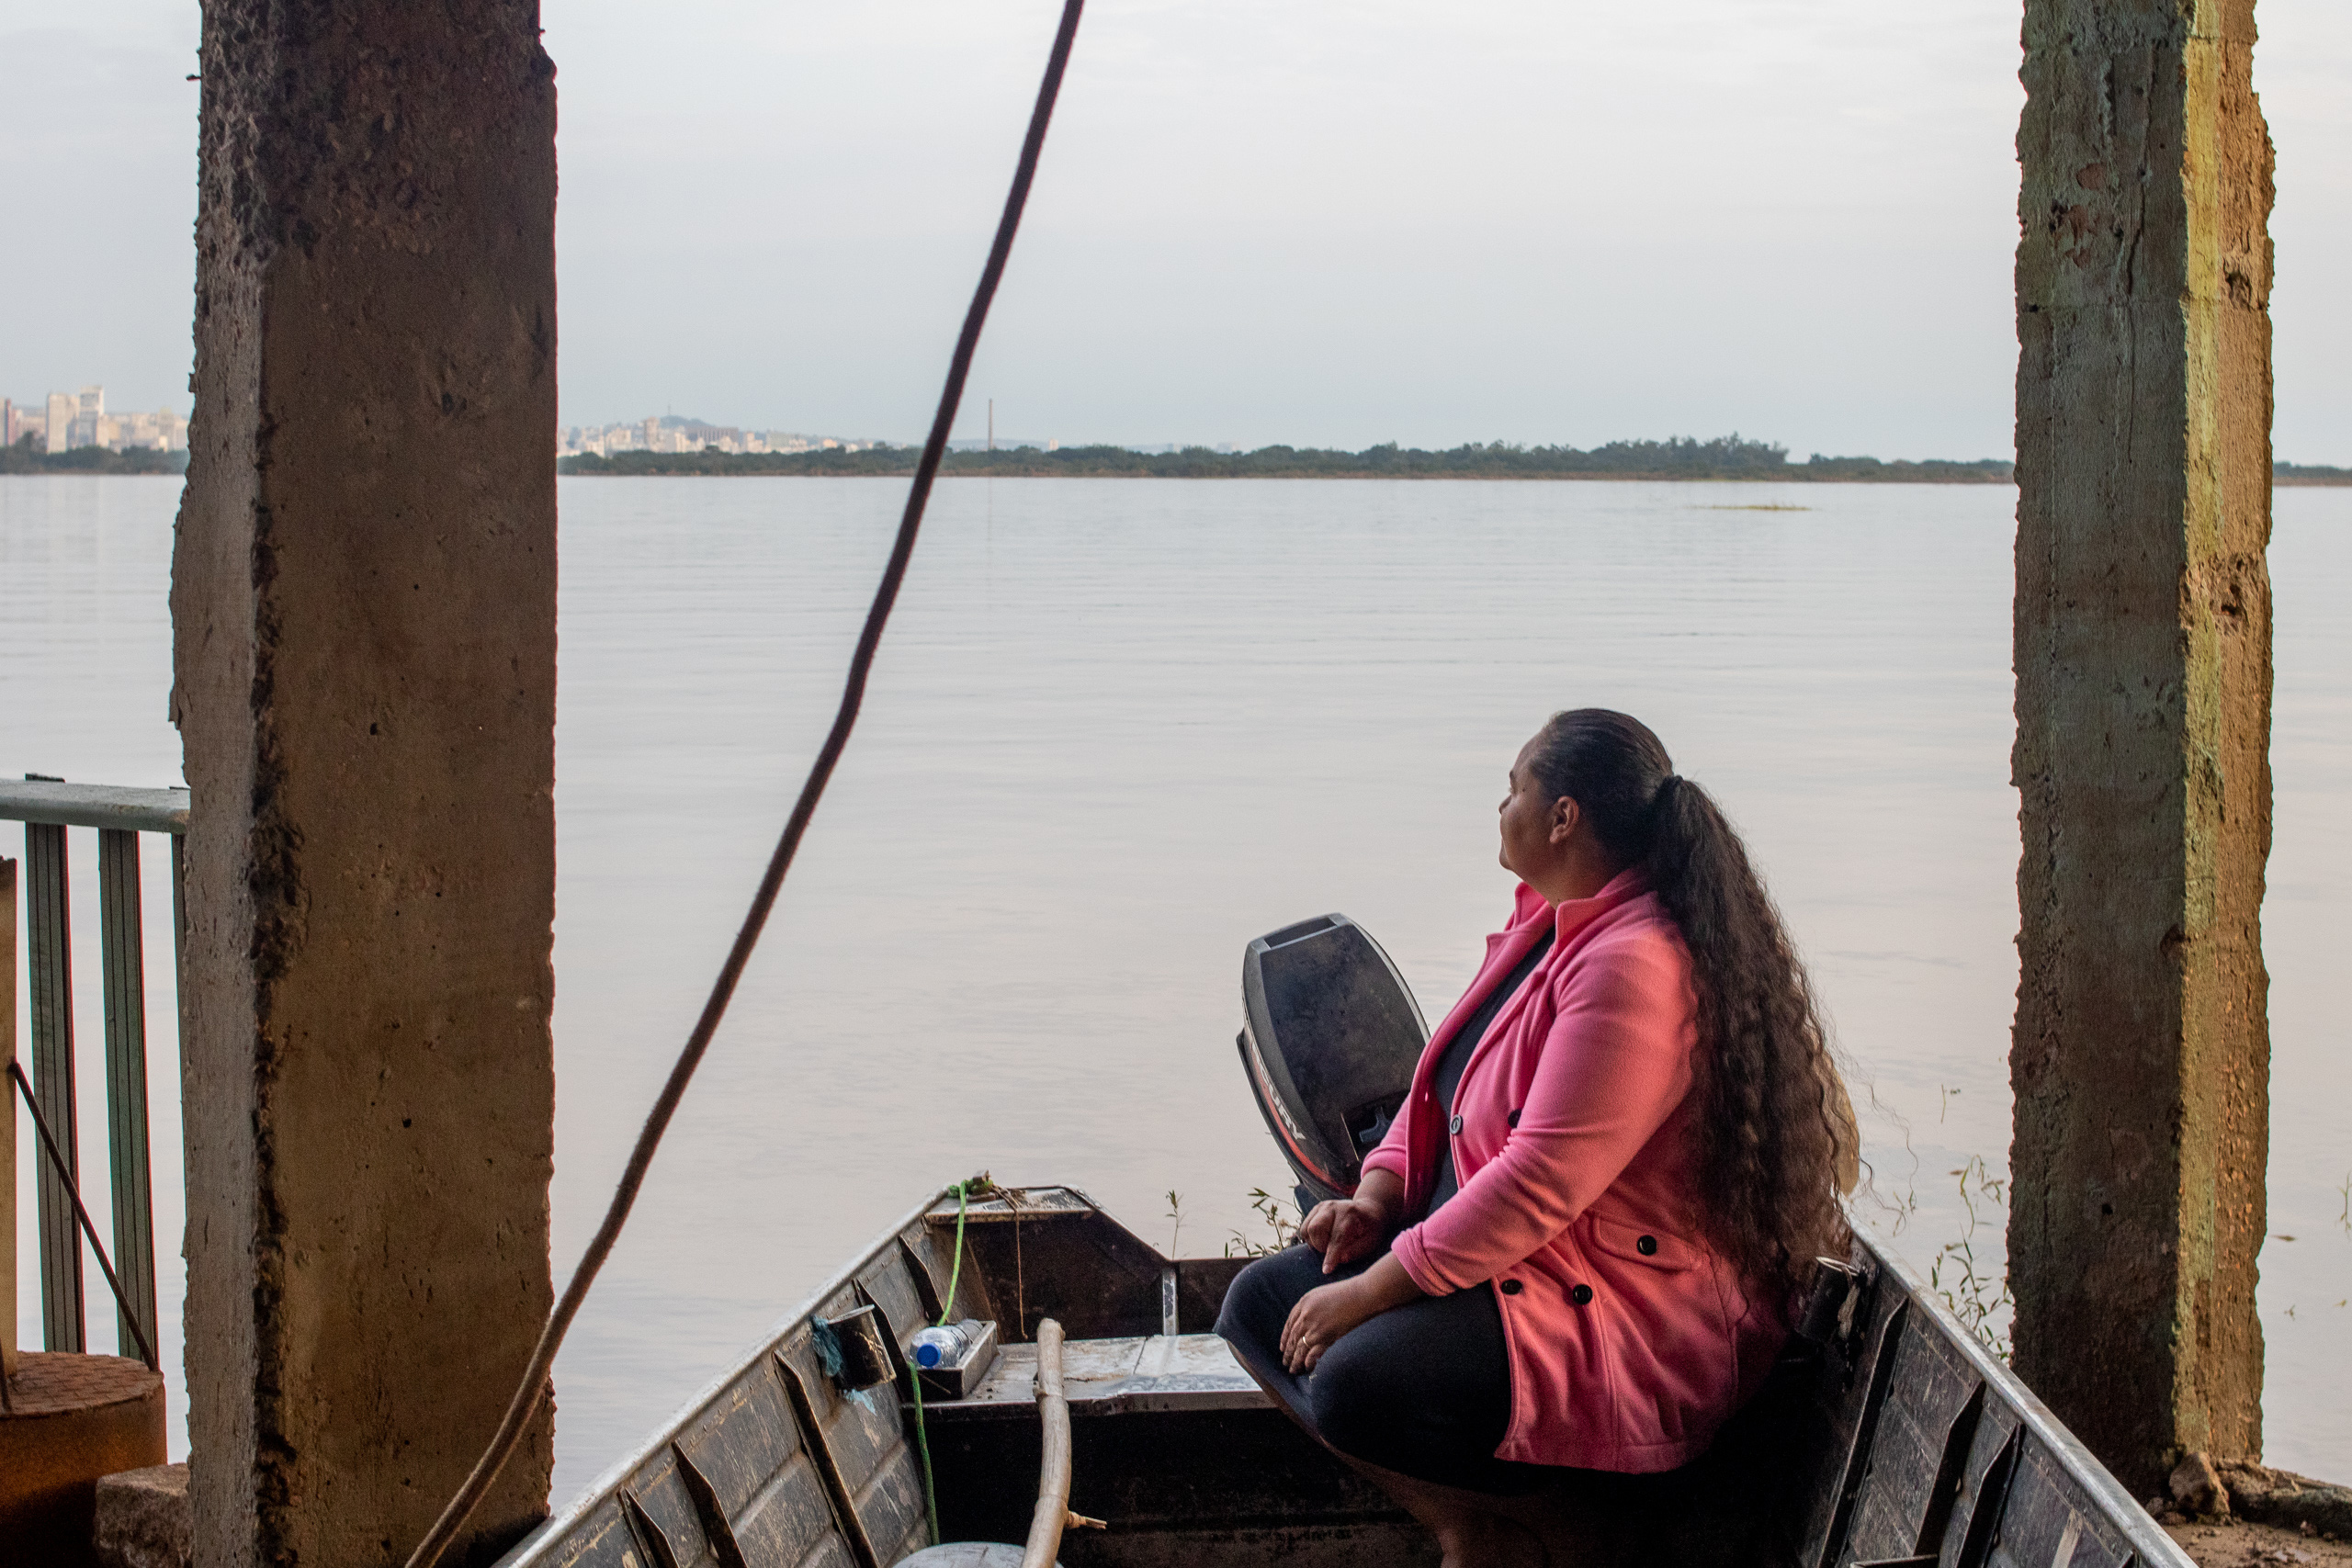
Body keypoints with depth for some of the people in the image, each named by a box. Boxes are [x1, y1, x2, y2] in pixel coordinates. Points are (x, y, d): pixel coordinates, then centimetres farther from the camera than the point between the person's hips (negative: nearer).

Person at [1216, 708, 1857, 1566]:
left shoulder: (1637, 964, -24)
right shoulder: (1548, 922, 10)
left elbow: (1543, 1179, -28)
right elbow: (1445, 1079, 19)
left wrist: (1376, 1289, -24)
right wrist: (1376, 1197, 1)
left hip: (1621, 1314, -11)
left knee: (1358, 1381, -32)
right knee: (1259, 1302, 3)